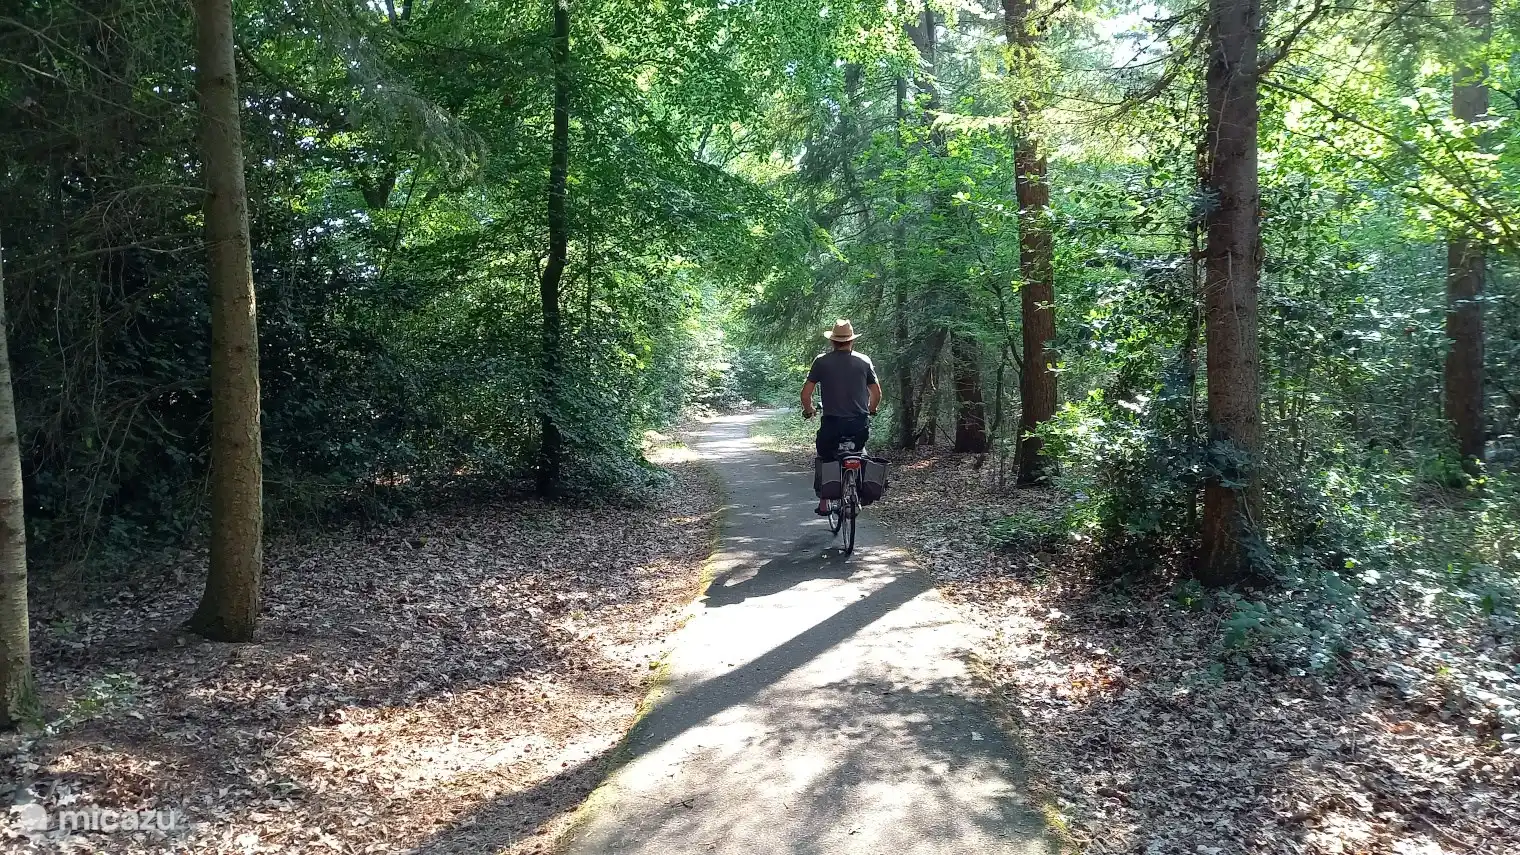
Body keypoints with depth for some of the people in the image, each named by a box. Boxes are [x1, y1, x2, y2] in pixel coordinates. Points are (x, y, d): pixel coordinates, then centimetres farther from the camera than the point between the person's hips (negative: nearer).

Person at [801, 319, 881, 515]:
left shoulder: (822, 361, -1)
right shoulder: (864, 361, 4)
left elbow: (806, 393, -2)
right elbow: (877, 393, 8)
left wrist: (808, 411, 17)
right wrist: (870, 411, 26)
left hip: (832, 423, -1)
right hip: (860, 424, 2)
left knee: (824, 459, 19)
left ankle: (823, 502, 14)